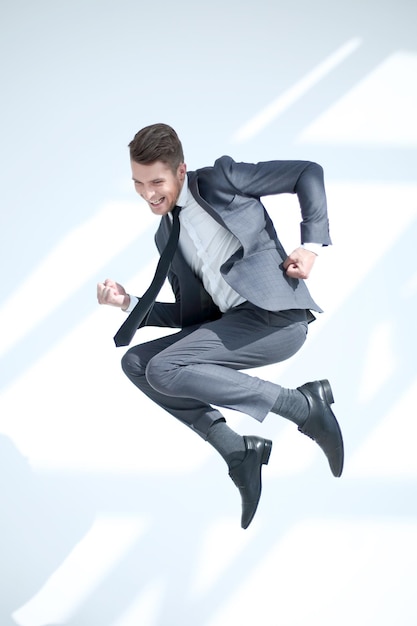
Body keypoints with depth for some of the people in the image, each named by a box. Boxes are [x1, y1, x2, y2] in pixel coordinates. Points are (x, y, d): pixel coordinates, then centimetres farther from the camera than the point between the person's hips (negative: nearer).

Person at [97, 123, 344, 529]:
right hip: (231, 322, 8)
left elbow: (309, 173, 2)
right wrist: (128, 303, 6)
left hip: (276, 315, -8)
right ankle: (236, 449, -6)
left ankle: (303, 405, -12)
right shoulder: (166, 236, 19)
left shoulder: (219, 179, 1)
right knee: (136, 363, 1)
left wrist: (312, 244, -7)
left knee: (164, 370, -21)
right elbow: (190, 314, 17)